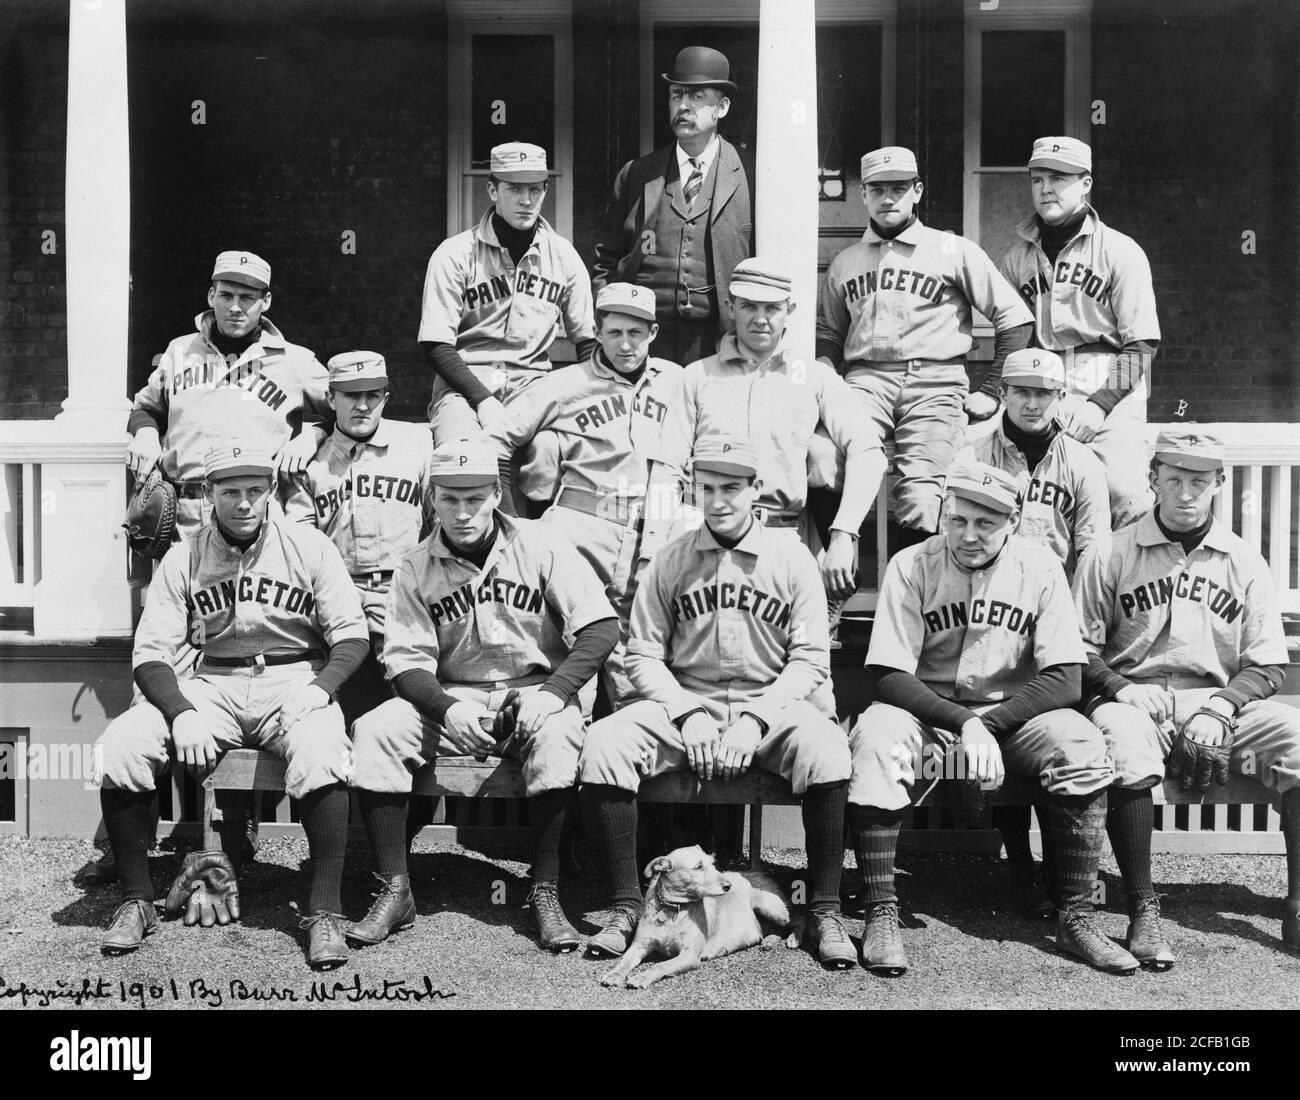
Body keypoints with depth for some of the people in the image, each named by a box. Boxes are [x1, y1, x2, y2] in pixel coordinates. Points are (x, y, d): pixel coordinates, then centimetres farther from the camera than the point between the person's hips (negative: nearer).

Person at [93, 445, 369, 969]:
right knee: (118, 747, -22)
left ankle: (324, 912, -24)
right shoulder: (184, 557, 4)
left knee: (320, 752, -36)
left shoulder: (308, 546, 0)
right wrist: (180, 711, -19)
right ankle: (136, 900, -6)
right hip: (210, 684, 3)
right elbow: (150, 652, 0)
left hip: (294, 678, -2)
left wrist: (318, 689, -20)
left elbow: (351, 635, -1)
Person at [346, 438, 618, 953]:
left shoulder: (540, 544, -4)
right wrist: (447, 709, -22)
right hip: (451, 698, 3)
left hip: (534, 693, -2)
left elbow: (600, 626, -10)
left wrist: (553, 692, -23)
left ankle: (545, 894, -24)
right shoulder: (416, 568, 3)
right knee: (374, 730, -22)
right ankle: (394, 891, -16)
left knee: (559, 733, -35)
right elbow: (406, 660, -2)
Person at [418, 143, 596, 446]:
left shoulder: (563, 256, 10)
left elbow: (588, 342, 15)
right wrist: (483, 399, -18)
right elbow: (436, 344, -4)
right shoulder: (455, 254, -1)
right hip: (464, 385, -3)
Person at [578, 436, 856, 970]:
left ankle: (825, 910, -19)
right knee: (604, 741, -25)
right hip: (684, 704, 2)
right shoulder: (670, 560, 6)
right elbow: (643, 653, 4)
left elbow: (810, 659, -1)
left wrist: (754, 721, -14)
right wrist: (688, 714, -11)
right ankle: (625, 904, -14)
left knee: (825, 746, -34)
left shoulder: (791, 558, 3)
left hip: (771, 706, -1)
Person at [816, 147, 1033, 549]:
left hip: (935, 382, -2)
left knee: (920, 489, -25)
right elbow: (828, 332, 30)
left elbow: (1015, 318, 11)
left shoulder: (954, 251, 12)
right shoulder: (845, 262, 23)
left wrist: (991, 391, 4)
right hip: (865, 380, 2)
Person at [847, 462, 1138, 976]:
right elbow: (889, 677, -11)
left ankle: (1075, 918, -17)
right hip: (926, 710, -1)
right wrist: (963, 723, -24)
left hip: (1014, 711, 1)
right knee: (875, 737, -32)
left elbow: (1065, 680, -9)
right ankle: (881, 915, -25)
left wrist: (989, 723, -20)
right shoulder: (912, 566, -8)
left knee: (1082, 746, -28)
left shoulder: (1039, 567, -5)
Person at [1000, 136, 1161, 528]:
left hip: (1109, 387, -3)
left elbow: (1140, 347, -1)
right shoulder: (1017, 257, 15)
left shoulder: (1121, 252, 4)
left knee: (1122, 493, -21)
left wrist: (1099, 404, -13)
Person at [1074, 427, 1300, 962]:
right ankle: (1143, 913, -27)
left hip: (1222, 701, 3)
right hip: (1134, 698, -2)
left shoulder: (1244, 562, 12)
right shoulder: (1110, 556, 6)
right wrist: (1124, 691, -14)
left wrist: (1220, 708, -9)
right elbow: (1080, 649, 4)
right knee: (1125, 744, -37)